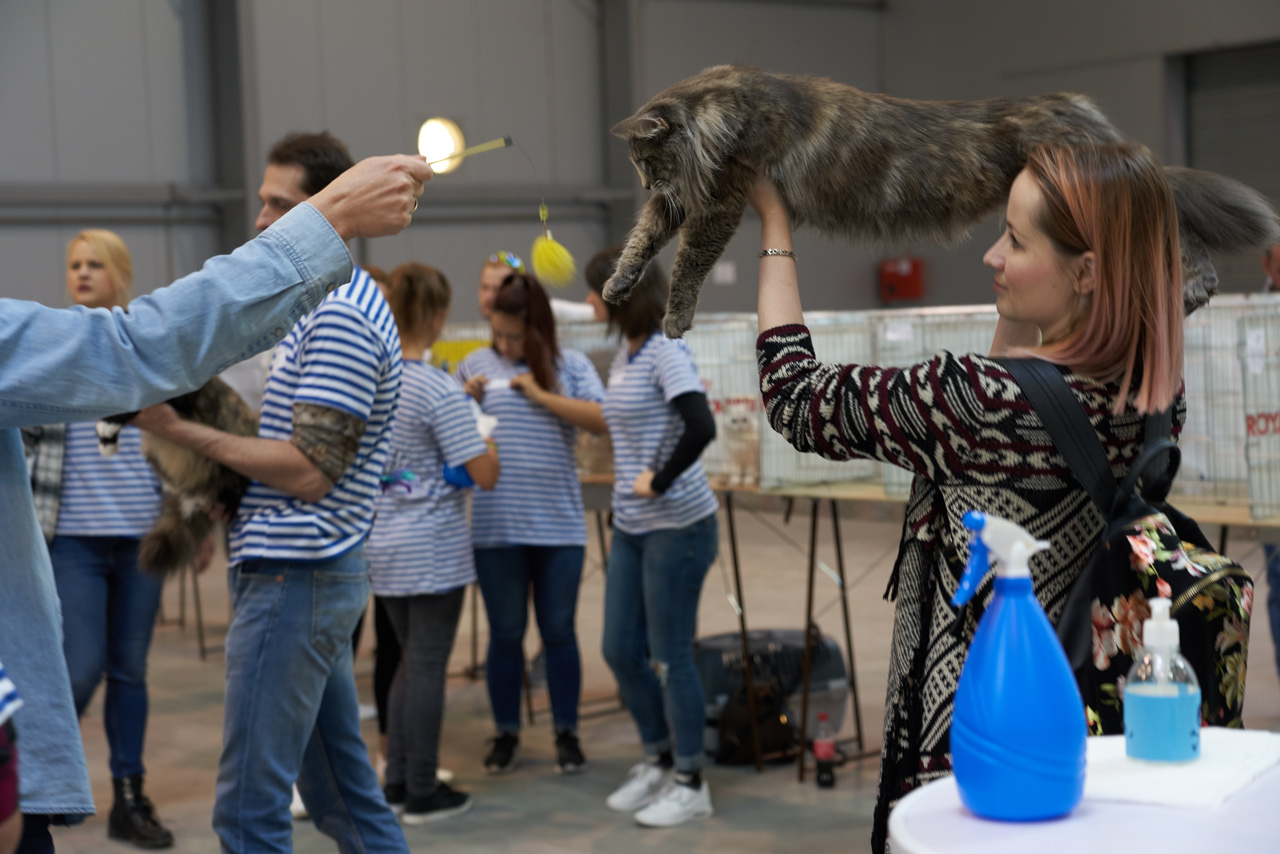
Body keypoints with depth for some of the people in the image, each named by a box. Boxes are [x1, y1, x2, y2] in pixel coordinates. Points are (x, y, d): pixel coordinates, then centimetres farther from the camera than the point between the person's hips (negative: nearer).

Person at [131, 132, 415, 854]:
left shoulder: (339, 316, -16)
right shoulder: (342, 302, 17)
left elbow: (308, 470, -20)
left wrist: (183, 430, -13)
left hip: (294, 574, -11)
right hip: (317, 571, 11)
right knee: (345, 791, 17)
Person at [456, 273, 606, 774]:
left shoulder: (569, 366, 2)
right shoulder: (476, 365, 6)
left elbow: (602, 420, -11)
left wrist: (542, 395, -13)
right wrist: (464, 400, -8)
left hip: (558, 525, -1)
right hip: (495, 526, 1)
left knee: (559, 633, 8)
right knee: (505, 634, 10)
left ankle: (567, 734, 19)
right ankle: (506, 734, 22)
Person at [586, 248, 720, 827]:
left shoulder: (665, 351, -16)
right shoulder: (625, 353, 10)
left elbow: (701, 426, -29)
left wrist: (659, 482, -20)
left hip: (677, 526, -8)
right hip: (630, 527, 8)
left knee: (670, 656, 0)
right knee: (621, 652, 12)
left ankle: (690, 783, 15)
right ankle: (658, 761, 29)